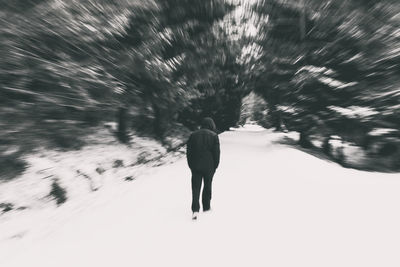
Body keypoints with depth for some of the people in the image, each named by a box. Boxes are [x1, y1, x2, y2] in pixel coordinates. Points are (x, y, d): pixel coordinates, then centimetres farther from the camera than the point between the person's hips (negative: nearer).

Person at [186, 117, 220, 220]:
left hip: (195, 166, 1)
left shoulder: (193, 135, 3)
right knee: (207, 186, 15)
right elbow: (216, 153, -5)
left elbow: (188, 152, 4)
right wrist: (215, 166, 6)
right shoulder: (214, 136, -5)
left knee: (196, 187, 6)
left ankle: (195, 210, -2)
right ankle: (206, 206, 28)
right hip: (209, 167, -1)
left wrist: (191, 165, 12)